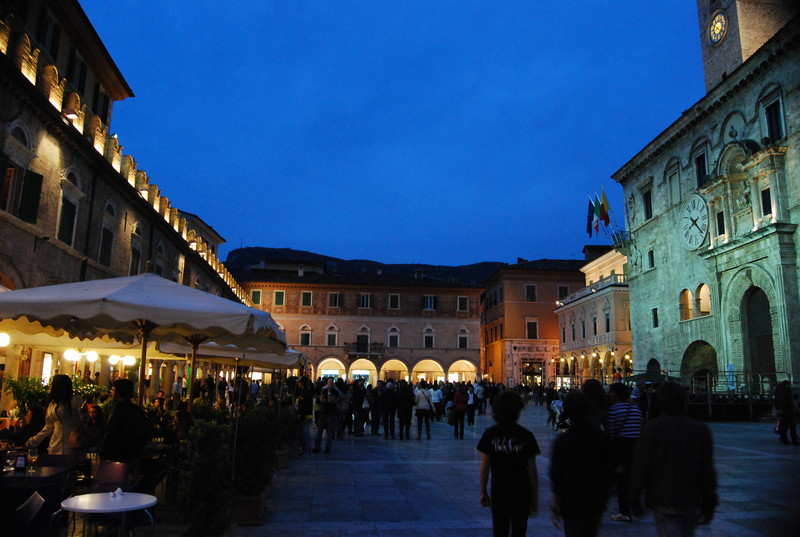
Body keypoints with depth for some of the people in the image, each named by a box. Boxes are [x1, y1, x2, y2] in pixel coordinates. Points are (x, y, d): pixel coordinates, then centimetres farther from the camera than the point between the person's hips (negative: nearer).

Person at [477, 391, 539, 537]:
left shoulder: (490, 434, -7)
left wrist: (483, 492, 6)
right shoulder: (526, 435, -7)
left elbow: (484, 468, -5)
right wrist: (535, 498, 5)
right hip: (522, 494, 1)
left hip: (499, 493, 0)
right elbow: (532, 470, -4)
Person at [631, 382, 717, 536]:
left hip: (663, 501, -4)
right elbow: (708, 471, 1)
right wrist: (709, 505, 8)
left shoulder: (652, 427, -9)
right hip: (693, 502, 4)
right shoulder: (702, 430, 0)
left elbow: (641, 466, -9)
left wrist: (634, 496, 0)